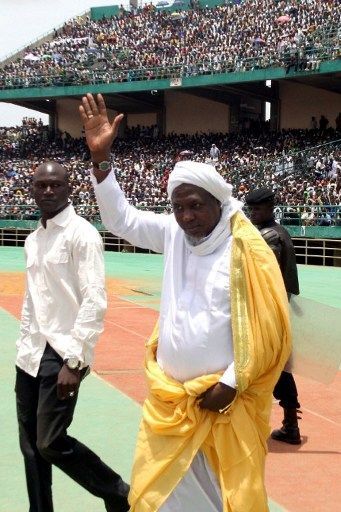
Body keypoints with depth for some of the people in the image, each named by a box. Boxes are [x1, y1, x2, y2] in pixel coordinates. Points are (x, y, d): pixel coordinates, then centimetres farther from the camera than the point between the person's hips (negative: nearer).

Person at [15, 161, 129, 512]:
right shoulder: (32, 239, 13)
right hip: (30, 354, 7)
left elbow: (95, 301, -17)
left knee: (51, 443, -7)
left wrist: (74, 361, -20)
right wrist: (24, 345, 15)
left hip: (61, 354, -7)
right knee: (30, 444, 10)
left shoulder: (82, 234, -10)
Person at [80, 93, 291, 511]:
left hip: (226, 399, -5)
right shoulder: (174, 233, 2)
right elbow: (121, 218, 7)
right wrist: (100, 156, -3)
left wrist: (231, 383, -14)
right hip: (169, 395, 5)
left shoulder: (246, 250, -13)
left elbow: (268, 328, -13)